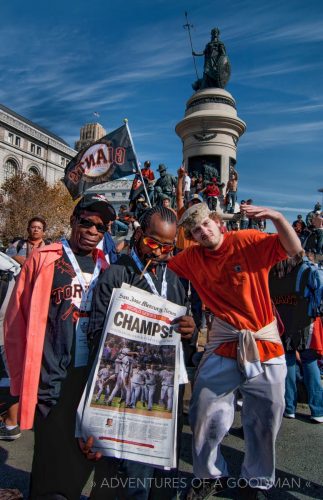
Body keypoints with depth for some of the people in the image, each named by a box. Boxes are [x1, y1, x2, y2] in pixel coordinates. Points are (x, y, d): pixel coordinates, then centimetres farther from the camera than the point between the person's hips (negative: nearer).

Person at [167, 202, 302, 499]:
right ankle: (211, 476, 34)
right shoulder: (192, 258, 2)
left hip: (266, 345, -1)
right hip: (223, 347, 2)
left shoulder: (249, 241, -7)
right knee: (204, 417, 6)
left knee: (265, 423, 13)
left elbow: (294, 249, -12)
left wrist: (277, 217, -26)